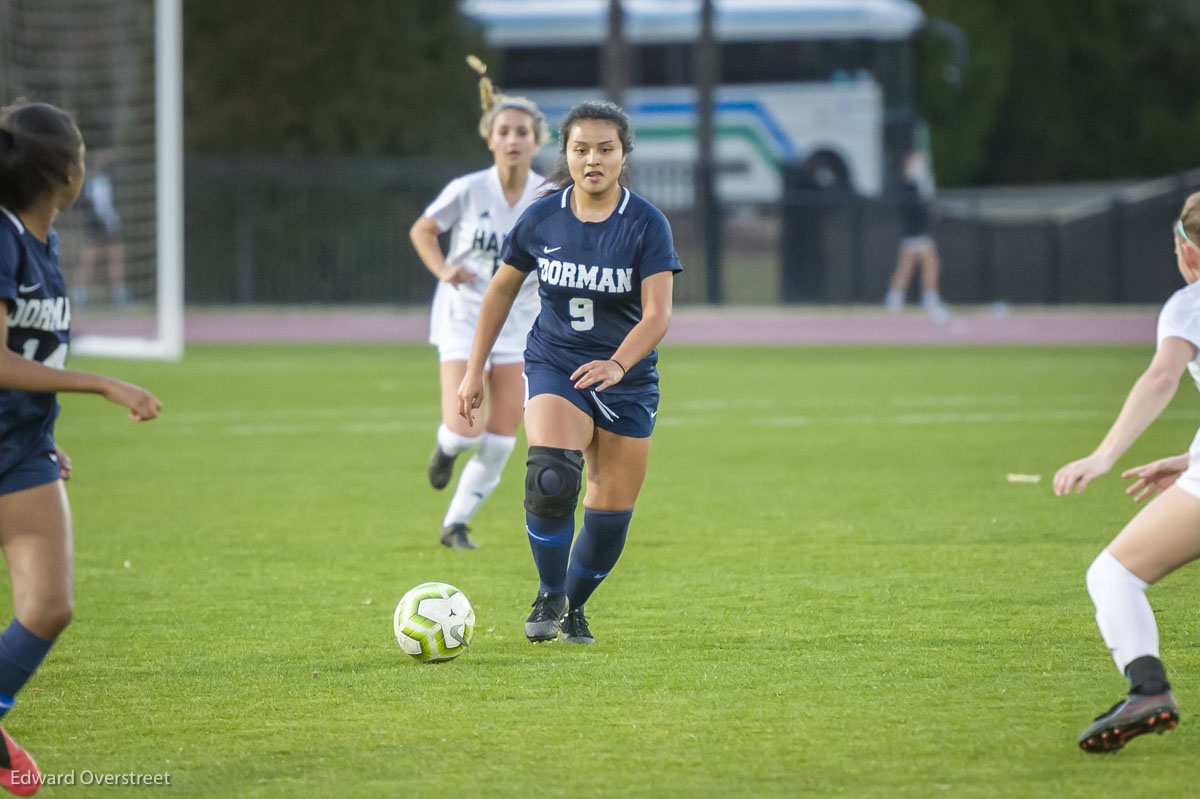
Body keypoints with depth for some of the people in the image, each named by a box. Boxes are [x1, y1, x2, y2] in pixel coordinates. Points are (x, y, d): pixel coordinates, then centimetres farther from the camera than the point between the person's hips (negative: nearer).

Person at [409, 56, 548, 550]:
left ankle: (456, 523, 18)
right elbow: (422, 231, 3)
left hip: (518, 324, 3)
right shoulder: (467, 191, -12)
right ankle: (446, 446, 21)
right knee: (465, 430, -18)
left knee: (500, 443, -1)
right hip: (464, 319, -3)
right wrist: (443, 270, -15)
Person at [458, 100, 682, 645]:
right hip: (553, 363, 0)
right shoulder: (542, 218, -4)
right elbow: (502, 290, 10)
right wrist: (474, 370, 8)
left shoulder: (646, 224, -12)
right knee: (550, 477, -26)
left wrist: (617, 364, -38)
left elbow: (657, 315, -20)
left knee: (612, 510, 3)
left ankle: (574, 606, 29)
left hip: (628, 377, 0)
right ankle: (548, 598, -7)